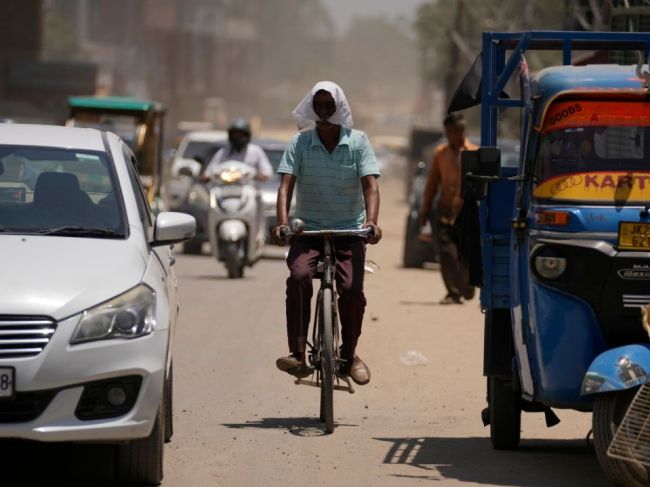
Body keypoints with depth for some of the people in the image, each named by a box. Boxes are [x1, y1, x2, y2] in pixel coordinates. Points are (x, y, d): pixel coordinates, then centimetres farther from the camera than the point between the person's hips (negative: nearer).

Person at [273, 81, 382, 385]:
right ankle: (298, 354, -27)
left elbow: (370, 185, -9)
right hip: (308, 229, 0)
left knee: (351, 287, -20)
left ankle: (349, 355, 3)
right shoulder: (300, 143, 0)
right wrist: (283, 222, -27)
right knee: (299, 276, -28)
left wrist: (371, 221, -28)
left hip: (349, 230, 0)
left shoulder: (358, 142, 0)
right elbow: (286, 185, -9)